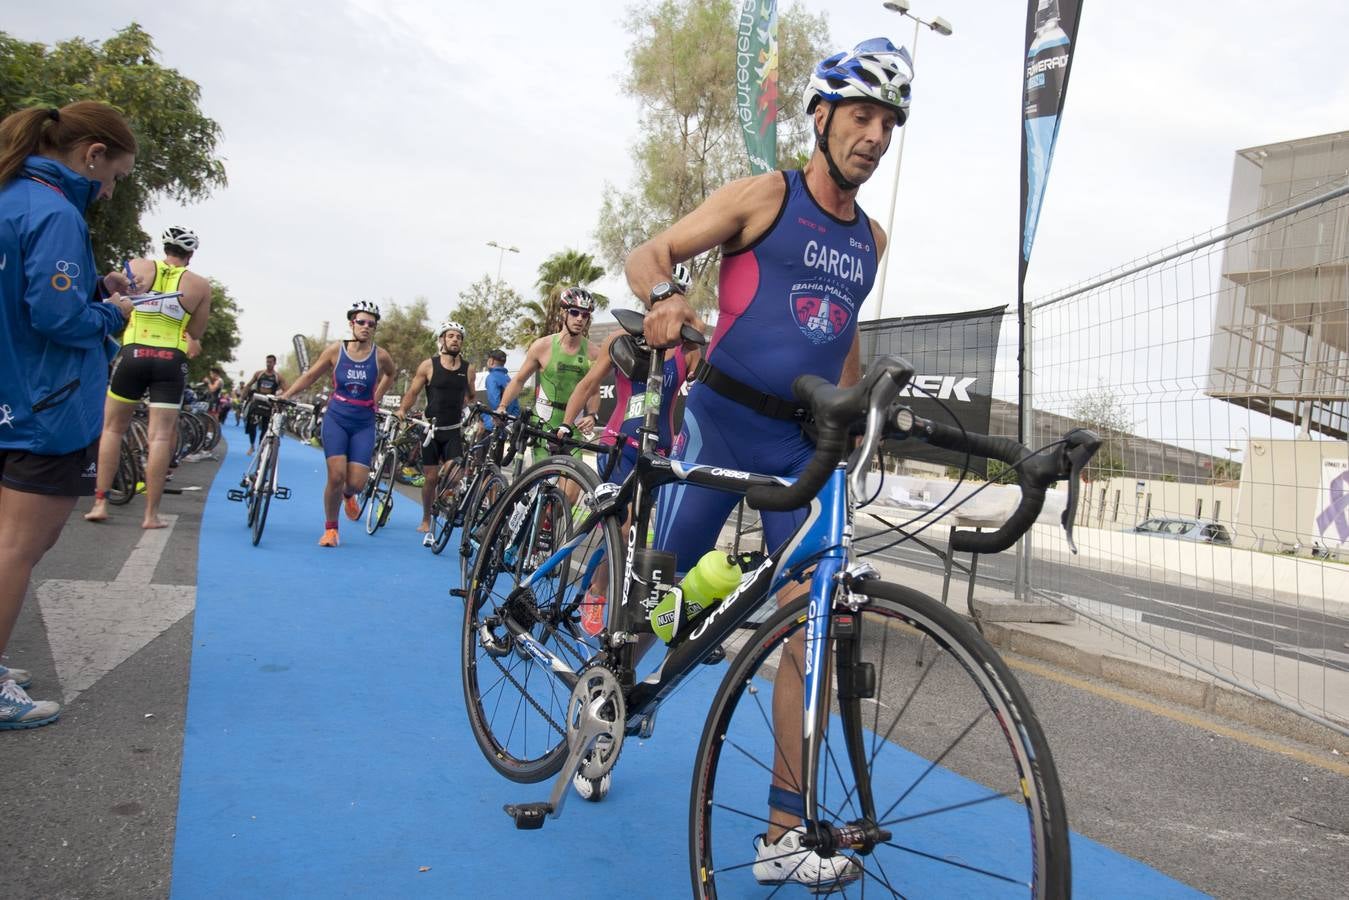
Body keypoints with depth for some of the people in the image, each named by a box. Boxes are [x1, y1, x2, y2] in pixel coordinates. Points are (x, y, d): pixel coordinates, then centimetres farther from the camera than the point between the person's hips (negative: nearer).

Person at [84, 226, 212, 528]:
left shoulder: (137, 267, 2)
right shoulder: (199, 285, 1)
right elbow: (196, 333, 7)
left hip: (133, 355, 1)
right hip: (171, 361, -1)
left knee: (112, 427, 14)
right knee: (161, 436, 0)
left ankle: (100, 503, 11)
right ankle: (151, 513, 2)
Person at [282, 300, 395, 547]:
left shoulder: (380, 356, -3)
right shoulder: (336, 350, -3)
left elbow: (391, 374, 20)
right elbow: (310, 375, 8)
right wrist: (285, 395, 2)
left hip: (364, 424, 1)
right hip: (336, 419, -1)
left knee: (356, 483, -7)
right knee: (336, 476, -13)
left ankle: (348, 495, 33)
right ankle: (330, 529, 8)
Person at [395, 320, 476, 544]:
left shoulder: (468, 369, 4)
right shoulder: (429, 366, -2)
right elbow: (412, 392, 2)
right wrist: (402, 410, -10)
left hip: (454, 431, 1)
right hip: (431, 429, -1)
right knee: (431, 477, 3)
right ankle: (426, 521, 19)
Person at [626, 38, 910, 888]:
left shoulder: (872, 238, 15)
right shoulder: (763, 195, 1)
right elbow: (649, 253, -1)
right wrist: (665, 295, -24)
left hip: (804, 444, 4)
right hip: (724, 422, -4)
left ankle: (785, 836, 7)